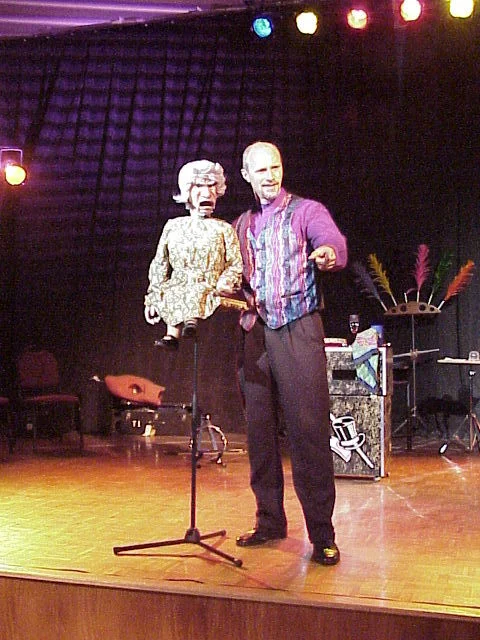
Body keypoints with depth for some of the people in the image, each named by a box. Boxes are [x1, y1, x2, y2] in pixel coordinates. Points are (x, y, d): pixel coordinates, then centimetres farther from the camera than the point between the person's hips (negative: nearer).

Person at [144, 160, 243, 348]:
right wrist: (152, 299, 6)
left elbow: (235, 264, 6)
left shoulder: (224, 229, 13)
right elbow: (159, 265, 18)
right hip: (177, 287, 2)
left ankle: (172, 335, -52)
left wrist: (225, 283, -17)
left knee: (198, 293, -36)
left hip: (209, 289, -2)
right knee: (172, 295, -33)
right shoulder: (173, 226, 18)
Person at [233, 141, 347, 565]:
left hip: (299, 328, -5)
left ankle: (322, 533, -3)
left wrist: (330, 254, -40)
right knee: (259, 429, 7)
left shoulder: (306, 211, 2)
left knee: (309, 428, -9)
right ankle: (270, 521, 19)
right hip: (255, 332, 5)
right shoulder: (241, 225, 17)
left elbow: (334, 242, -18)